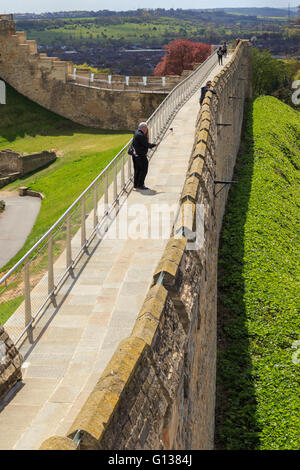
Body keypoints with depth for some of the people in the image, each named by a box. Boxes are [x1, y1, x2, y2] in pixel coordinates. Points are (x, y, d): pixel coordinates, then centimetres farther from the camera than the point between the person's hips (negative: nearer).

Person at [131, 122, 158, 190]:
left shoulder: (136, 132, 9)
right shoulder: (141, 135, -20)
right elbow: (146, 144, -17)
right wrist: (155, 145, -5)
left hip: (136, 154, 10)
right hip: (141, 155, -10)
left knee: (137, 170, 15)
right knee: (143, 170, -3)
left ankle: (136, 184, 20)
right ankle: (140, 185, -2)